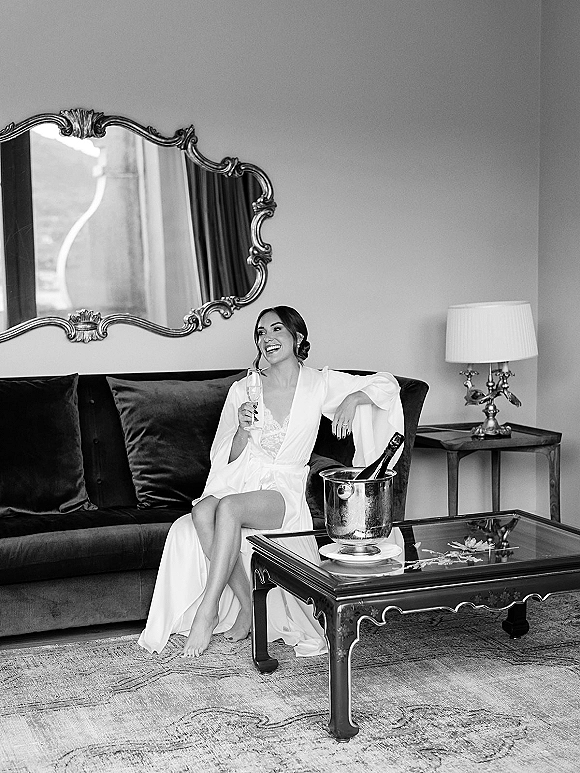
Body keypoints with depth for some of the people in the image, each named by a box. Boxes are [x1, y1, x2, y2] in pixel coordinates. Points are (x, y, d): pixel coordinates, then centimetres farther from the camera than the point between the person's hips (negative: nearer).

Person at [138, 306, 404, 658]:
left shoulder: (319, 384, 5)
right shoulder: (242, 390, 8)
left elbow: (386, 382, 8)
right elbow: (225, 459, 9)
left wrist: (354, 398, -11)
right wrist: (243, 430, -11)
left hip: (283, 490, -3)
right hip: (238, 482, 3)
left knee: (228, 507, -35)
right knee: (202, 511, -33)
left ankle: (208, 611, -28)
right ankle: (247, 603, -18)